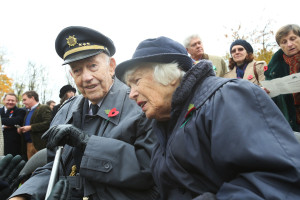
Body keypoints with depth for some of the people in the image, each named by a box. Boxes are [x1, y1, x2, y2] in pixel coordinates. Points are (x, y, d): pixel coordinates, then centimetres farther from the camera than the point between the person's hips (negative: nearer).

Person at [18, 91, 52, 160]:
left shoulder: (44, 108, -6)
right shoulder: (28, 111, 22)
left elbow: (48, 123, -18)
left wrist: (30, 127, -17)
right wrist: (21, 129, 8)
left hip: (39, 145, -8)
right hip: (28, 144, 8)